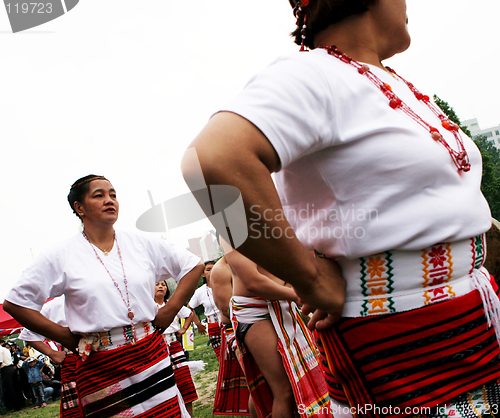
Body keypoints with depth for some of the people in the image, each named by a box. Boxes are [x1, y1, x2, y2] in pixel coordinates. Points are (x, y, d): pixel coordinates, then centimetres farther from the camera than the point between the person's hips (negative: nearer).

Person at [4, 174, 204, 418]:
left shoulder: (143, 244, 5)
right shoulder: (61, 257, 0)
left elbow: (193, 265, 13)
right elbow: (14, 302, 3)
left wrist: (170, 310, 4)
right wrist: (66, 337, -1)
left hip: (151, 353, 2)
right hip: (100, 368, -2)